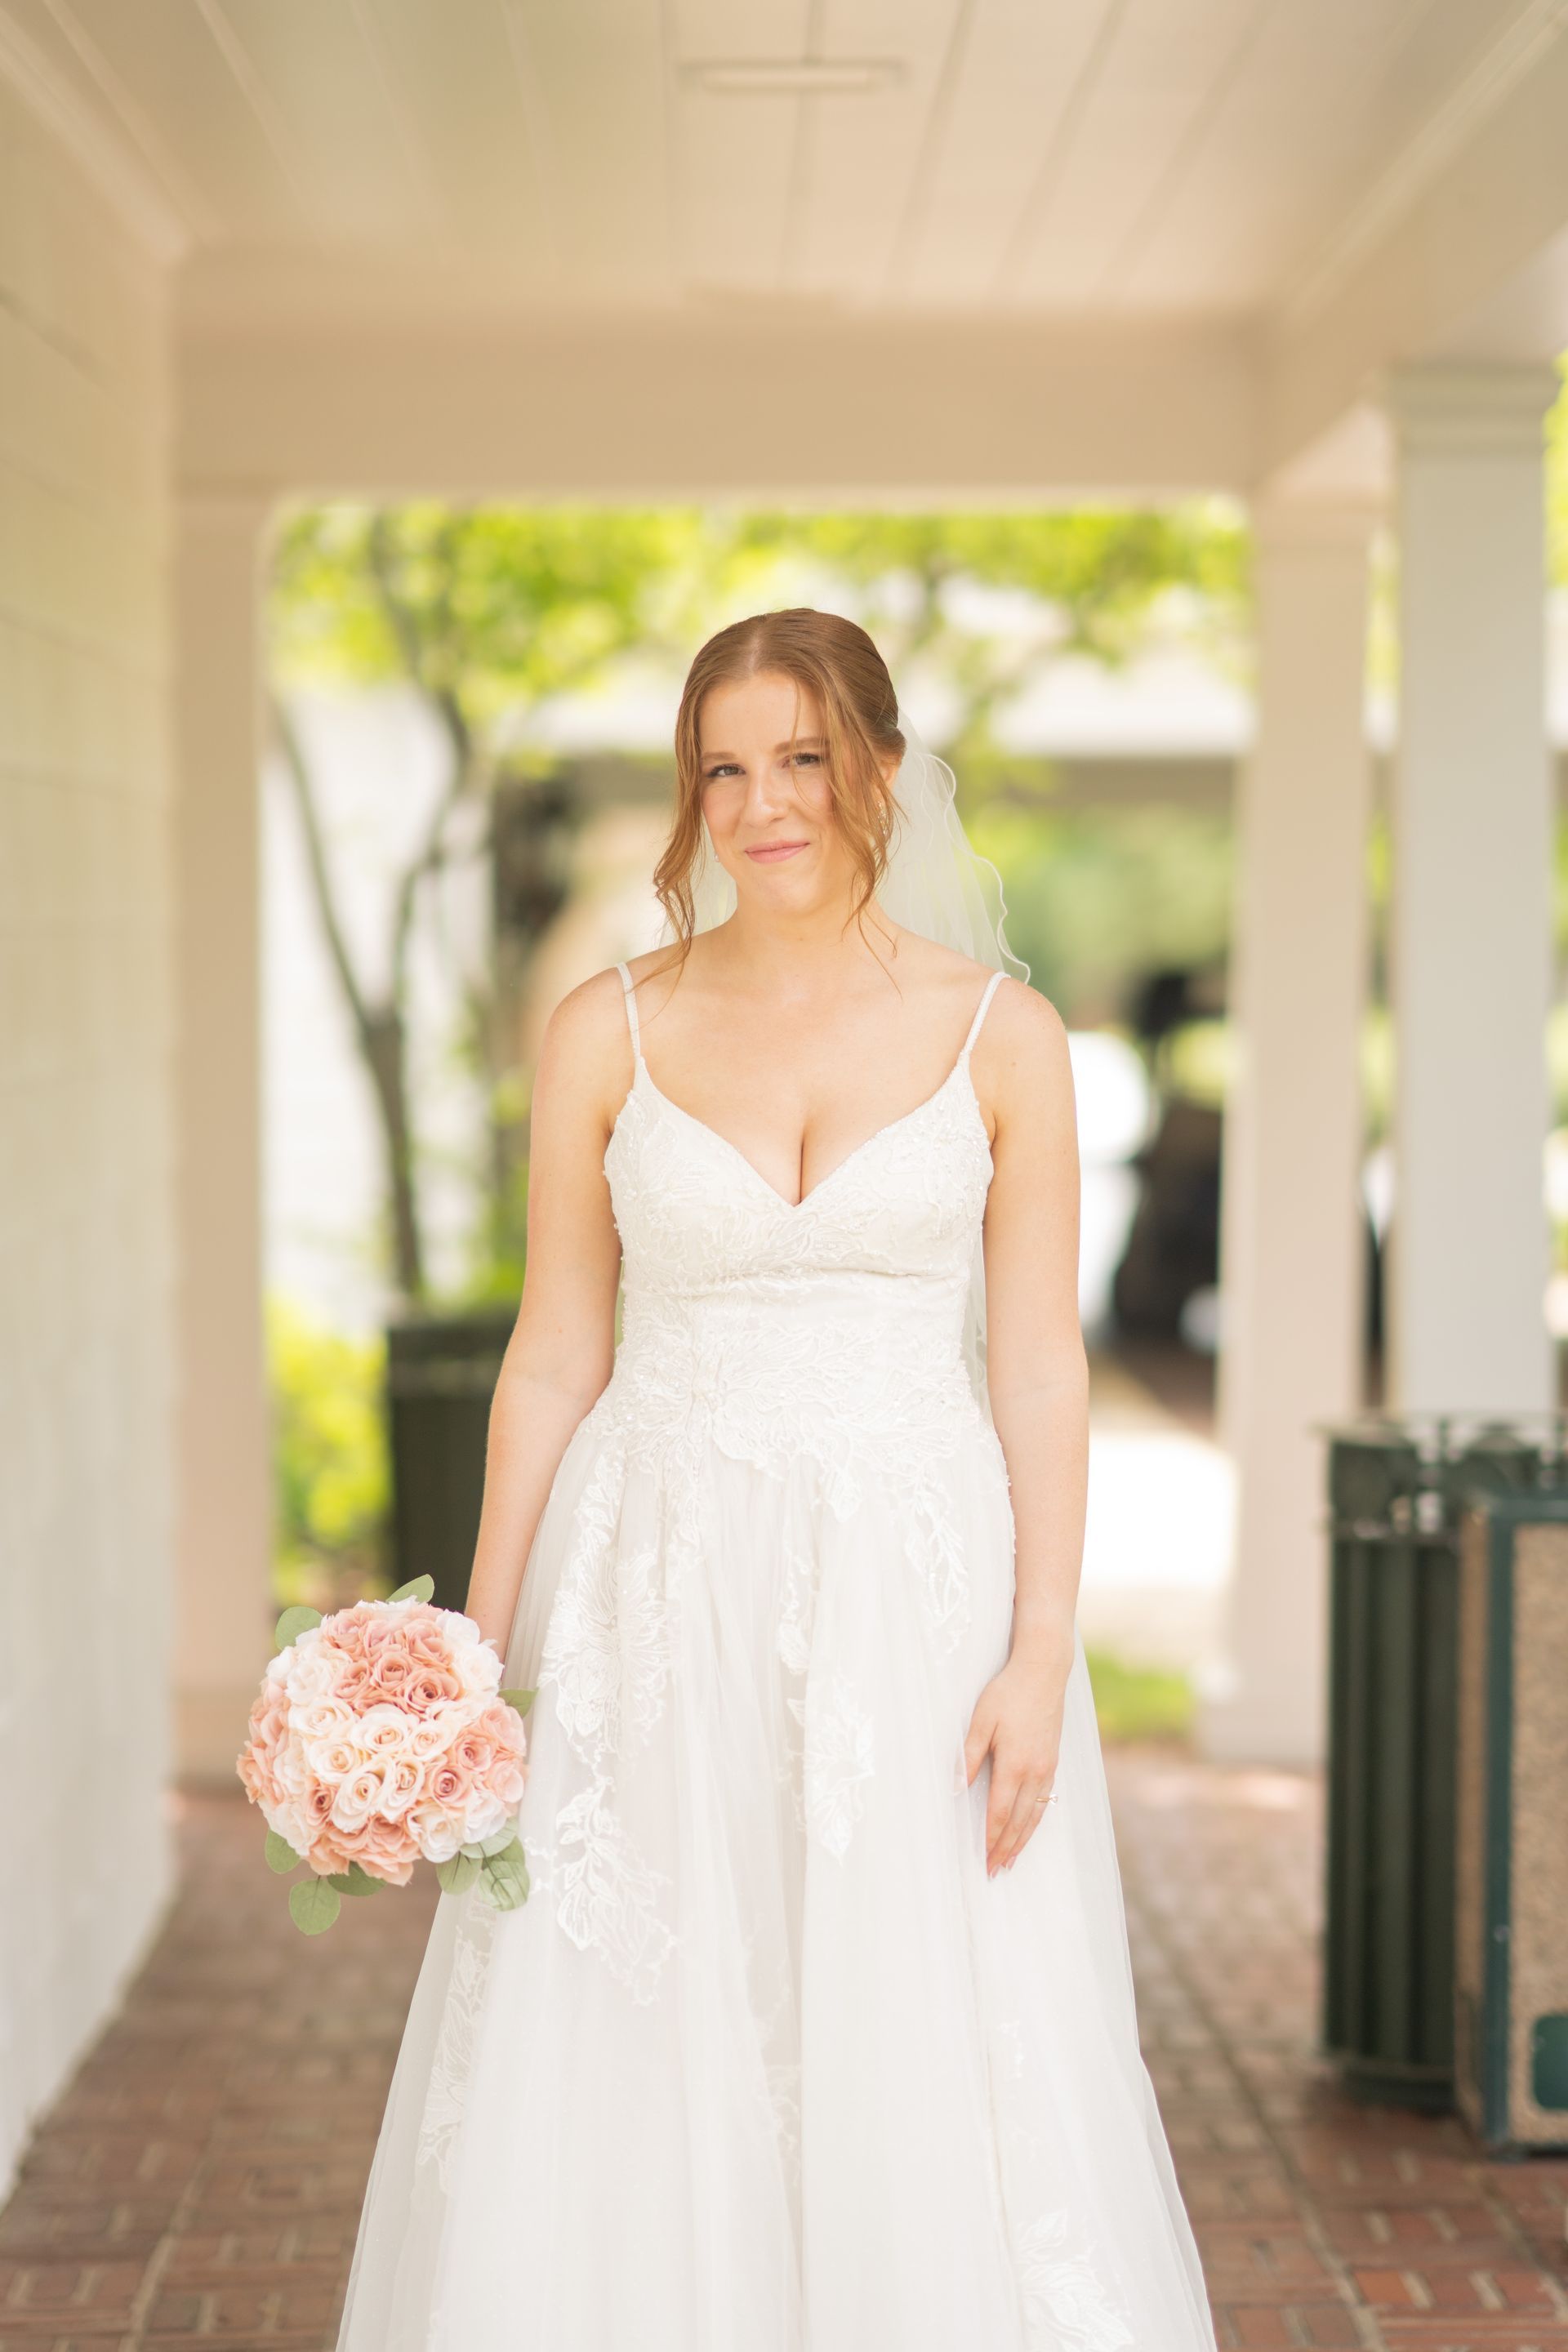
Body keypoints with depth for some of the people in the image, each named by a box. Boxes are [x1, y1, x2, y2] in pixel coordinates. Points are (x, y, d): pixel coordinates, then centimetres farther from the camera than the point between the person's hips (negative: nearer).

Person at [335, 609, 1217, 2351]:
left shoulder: (999, 1035, 1)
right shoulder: (609, 1033, 3)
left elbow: (1039, 1366, 1)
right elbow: (554, 1356, 5)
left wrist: (1043, 1652, -7)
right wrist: (478, 1657, 1)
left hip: (914, 1604, -1)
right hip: (657, 1608, 1)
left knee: (924, 2092, 2)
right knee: (634, 2091, 4)